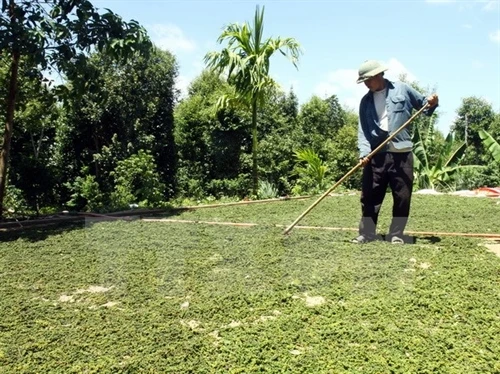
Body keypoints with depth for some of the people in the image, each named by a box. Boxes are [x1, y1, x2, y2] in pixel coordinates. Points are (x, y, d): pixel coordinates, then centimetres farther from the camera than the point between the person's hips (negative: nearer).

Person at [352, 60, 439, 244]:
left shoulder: (402, 89, 2)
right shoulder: (366, 101, 10)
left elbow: (423, 104, 12)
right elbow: (362, 130, 3)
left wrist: (432, 104, -12)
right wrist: (364, 152, -11)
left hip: (401, 153, -2)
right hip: (376, 154, 2)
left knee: (402, 196, 4)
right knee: (369, 196, 5)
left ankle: (396, 234, 17)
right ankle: (366, 233, 17)